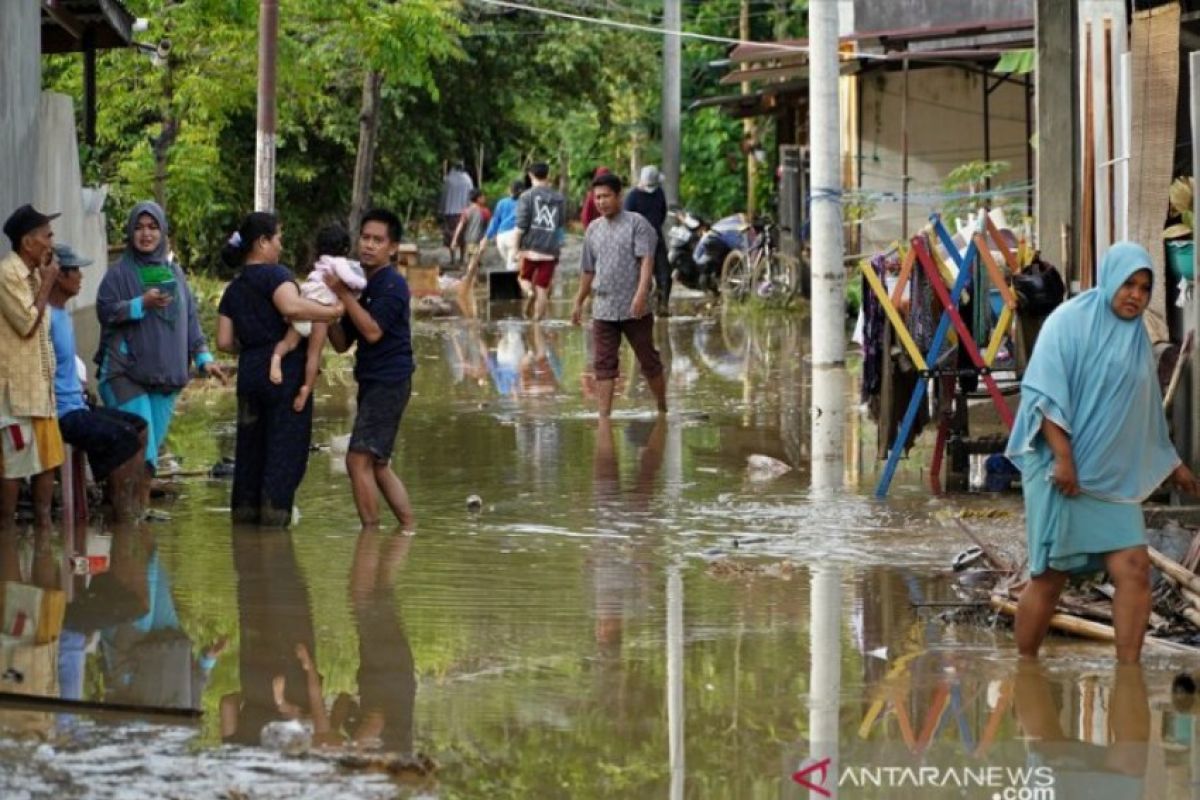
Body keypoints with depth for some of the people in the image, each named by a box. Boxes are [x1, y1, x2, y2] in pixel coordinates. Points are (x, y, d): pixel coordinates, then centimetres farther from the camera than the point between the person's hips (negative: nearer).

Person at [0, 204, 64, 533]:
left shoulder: (32, 274, 15)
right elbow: (28, 323, -18)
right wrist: (47, 284, -10)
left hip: (40, 385, 9)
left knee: (48, 459, 9)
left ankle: (43, 527, 14)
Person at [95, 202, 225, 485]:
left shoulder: (174, 273, 15)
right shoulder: (120, 273, 1)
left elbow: (190, 319, 16)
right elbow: (105, 310, -9)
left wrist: (203, 357, 7)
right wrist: (142, 304, -21)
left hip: (166, 375, 5)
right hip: (127, 373, -5)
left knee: (153, 444, 3)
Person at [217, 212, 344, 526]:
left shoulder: (233, 289, 14)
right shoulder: (275, 274, -7)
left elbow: (224, 341, 10)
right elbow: (291, 306, -27)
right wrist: (331, 312, -20)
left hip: (249, 372, 7)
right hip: (286, 373, -7)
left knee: (251, 447, 13)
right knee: (286, 448, -3)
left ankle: (244, 510, 14)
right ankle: (274, 511, -8)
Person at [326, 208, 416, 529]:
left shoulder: (392, 285, -10)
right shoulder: (365, 287, 17)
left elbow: (373, 331, -22)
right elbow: (341, 343, 15)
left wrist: (343, 294, -18)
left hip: (388, 381, -10)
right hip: (373, 382, 10)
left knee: (360, 459, -13)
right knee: (378, 465, 14)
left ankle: (371, 530, -10)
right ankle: (409, 529, 19)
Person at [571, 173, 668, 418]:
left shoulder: (636, 224, -4)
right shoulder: (593, 229, 13)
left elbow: (647, 260, -14)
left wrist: (641, 294, -26)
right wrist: (579, 303, 22)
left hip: (634, 309, -4)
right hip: (603, 310, 4)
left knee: (649, 361, 6)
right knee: (603, 365, -3)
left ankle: (662, 409, 21)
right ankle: (604, 417, -5)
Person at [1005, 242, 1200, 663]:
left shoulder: (1136, 337, 16)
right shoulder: (1070, 321, -4)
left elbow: (1146, 412, 27)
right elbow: (1045, 392, -13)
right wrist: (1063, 457, -20)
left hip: (1114, 478, 6)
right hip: (1062, 471, -6)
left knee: (1134, 568, -9)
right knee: (1050, 576, -3)